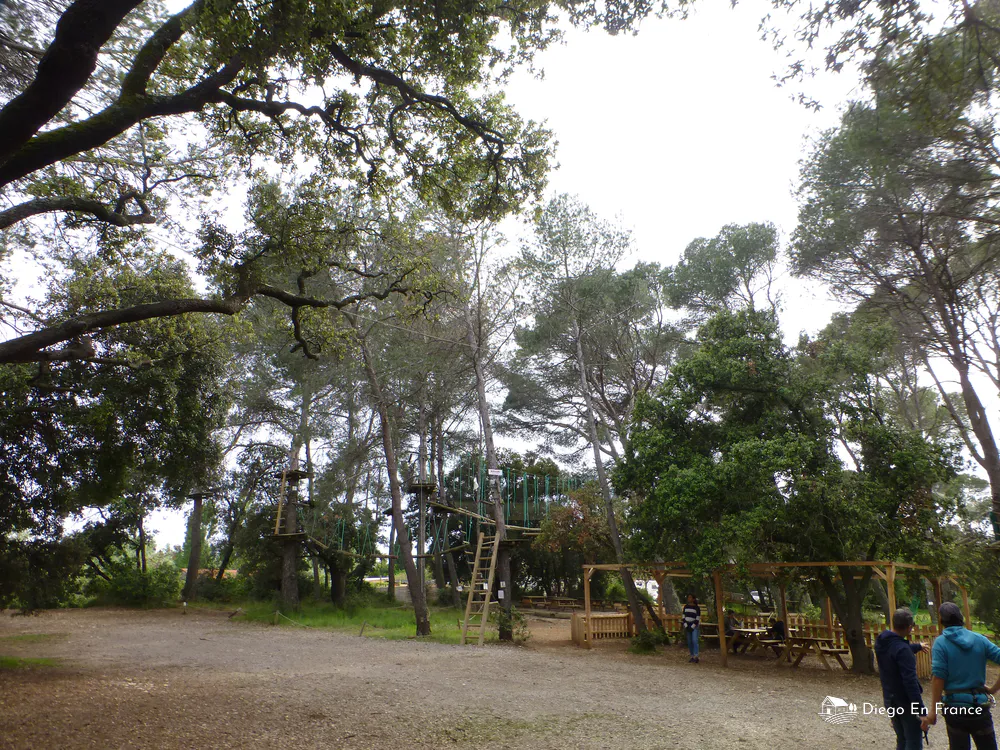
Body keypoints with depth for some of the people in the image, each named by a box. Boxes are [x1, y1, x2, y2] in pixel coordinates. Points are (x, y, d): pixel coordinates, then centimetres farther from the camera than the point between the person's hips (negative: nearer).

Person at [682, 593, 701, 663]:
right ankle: (692, 656, 11)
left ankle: (696, 656, -17)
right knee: (689, 642, 4)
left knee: (694, 640, -16)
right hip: (687, 626, 4)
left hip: (694, 626, -4)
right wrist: (686, 626, -4)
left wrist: (692, 627, -12)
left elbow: (697, 619, -7)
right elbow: (683, 617, 6)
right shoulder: (686, 607, 7)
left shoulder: (697, 607, -5)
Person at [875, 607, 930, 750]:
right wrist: (921, 710, -24)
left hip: (889, 700, 8)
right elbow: (910, 682, -29)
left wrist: (918, 646, 41)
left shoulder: (881, 642, 2)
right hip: (906, 703, -8)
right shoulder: (902, 650, -26)